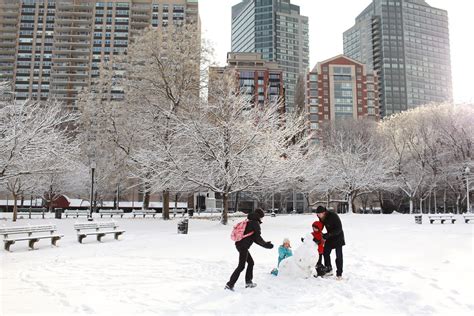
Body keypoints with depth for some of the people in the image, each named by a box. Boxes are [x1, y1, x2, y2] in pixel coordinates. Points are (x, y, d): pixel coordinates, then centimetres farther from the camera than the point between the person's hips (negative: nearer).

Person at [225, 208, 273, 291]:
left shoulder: (249, 222, 18)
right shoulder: (255, 223, -9)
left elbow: (253, 237, 19)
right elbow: (257, 237, -11)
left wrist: (265, 244, 17)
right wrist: (265, 244, 4)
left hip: (239, 244, 10)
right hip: (243, 246, -9)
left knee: (250, 262, 20)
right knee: (241, 266, -5)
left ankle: (248, 282, 26)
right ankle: (230, 284, -6)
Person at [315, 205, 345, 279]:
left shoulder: (333, 216, -30)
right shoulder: (322, 218, -9)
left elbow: (339, 229, -29)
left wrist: (328, 234, -35)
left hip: (338, 237, -6)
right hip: (329, 237, 6)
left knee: (338, 256, -4)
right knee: (325, 252, 5)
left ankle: (339, 274, 4)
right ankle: (329, 270, 19)